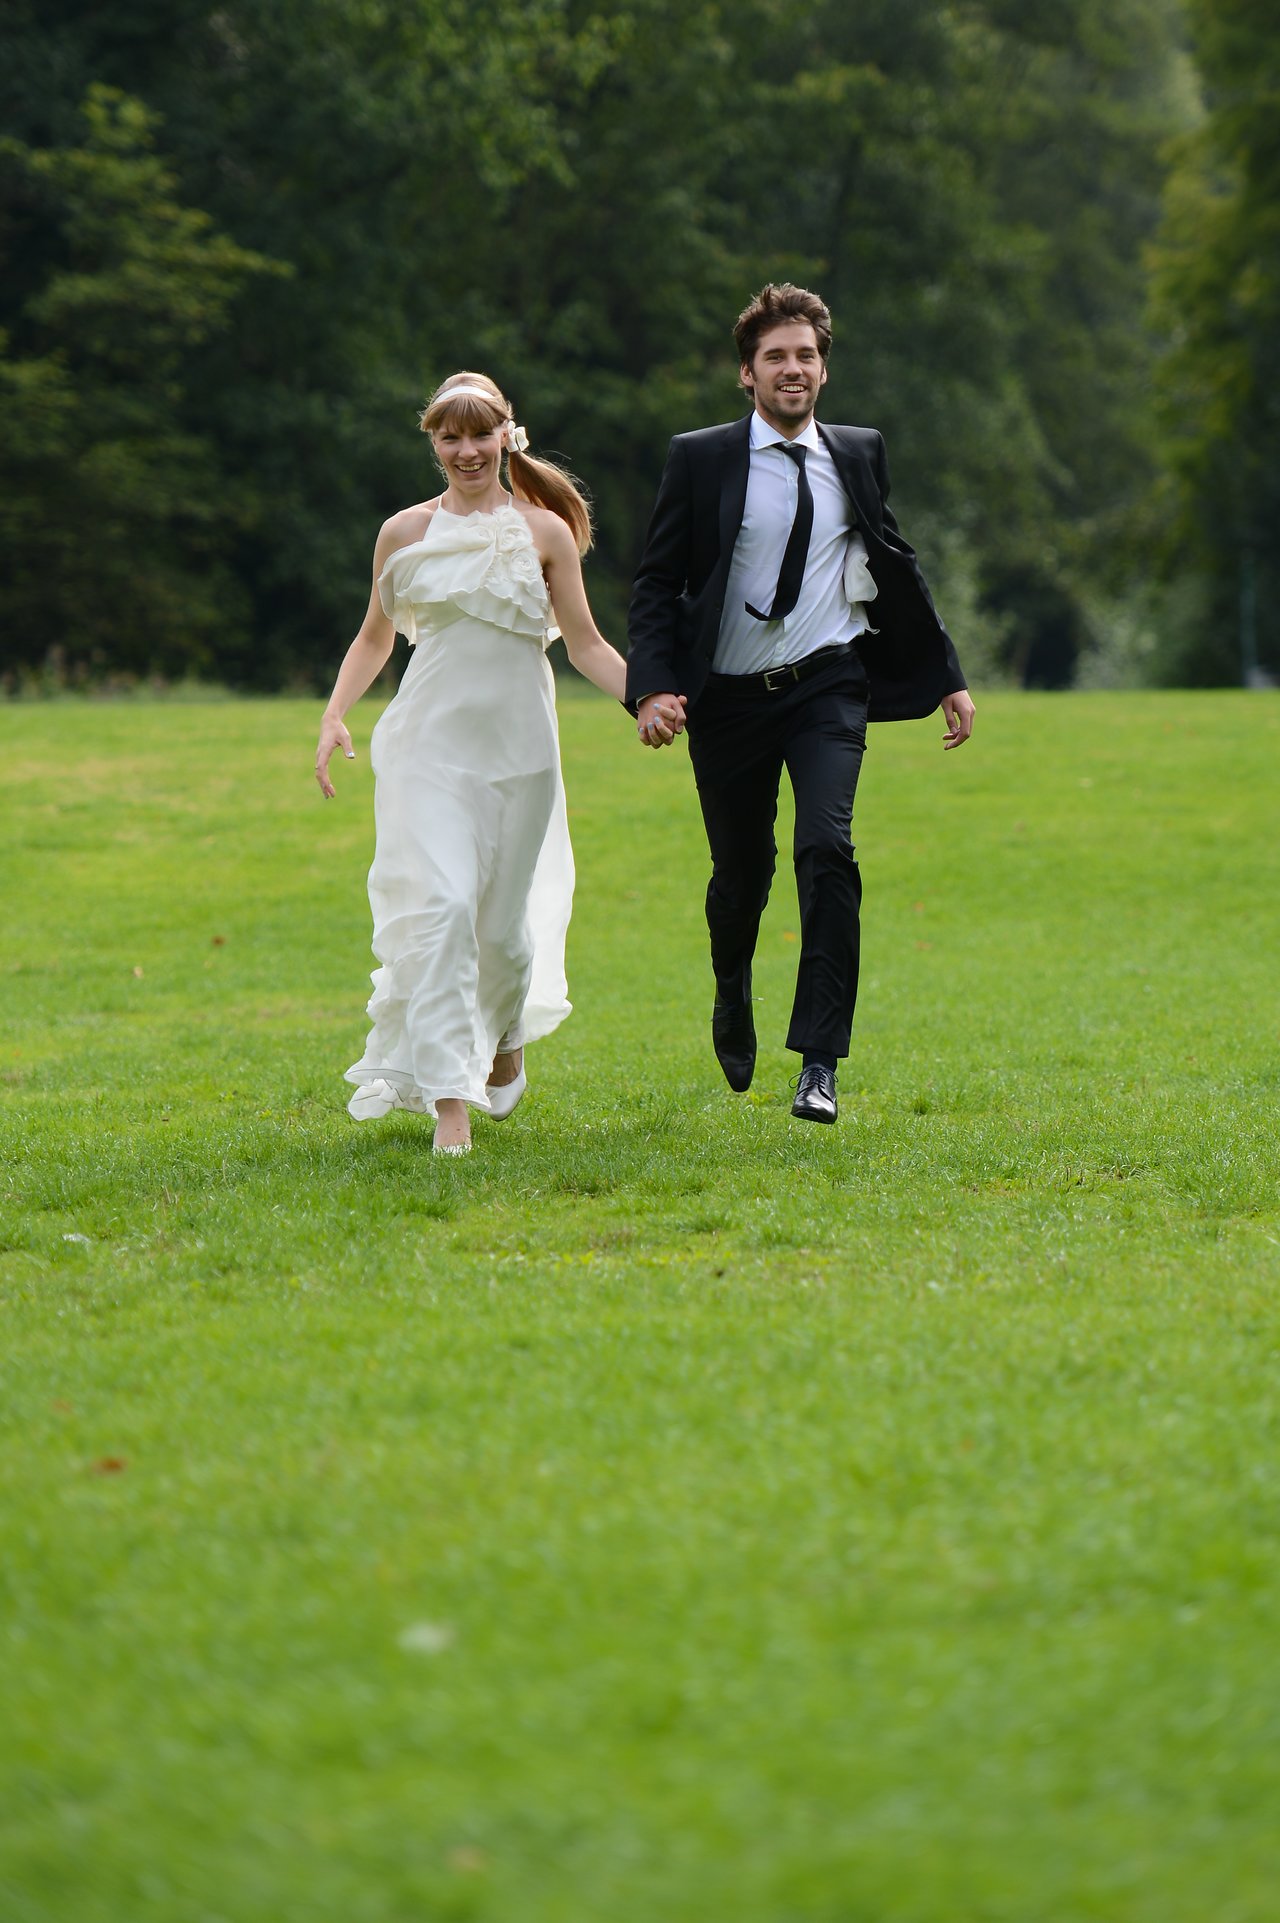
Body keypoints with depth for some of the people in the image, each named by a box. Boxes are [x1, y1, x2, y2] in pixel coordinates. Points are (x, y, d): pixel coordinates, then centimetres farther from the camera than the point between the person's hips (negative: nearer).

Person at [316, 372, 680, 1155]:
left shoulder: (544, 532, 4)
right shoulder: (406, 533, 6)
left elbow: (586, 643, 5)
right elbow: (375, 637, 16)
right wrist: (334, 717, 2)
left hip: (517, 745, 1)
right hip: (431, 744, -1)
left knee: (505, 920, 7)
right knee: (441, 908, -17)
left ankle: (507, 1040, 40)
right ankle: (448, 1097, -18)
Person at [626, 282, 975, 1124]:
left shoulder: (859, 455, 7)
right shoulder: (701, 459, -1)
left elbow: (898, 568, 18)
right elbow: (658, 581, -1)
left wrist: (949, 677, 18)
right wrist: (654, 686, -15)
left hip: (827, 684, 0)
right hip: (728, 696, 0)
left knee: (827, 849, -20)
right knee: (741, 872, 9)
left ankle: (819, 1062, -19)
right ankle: (733, 1000, 43)